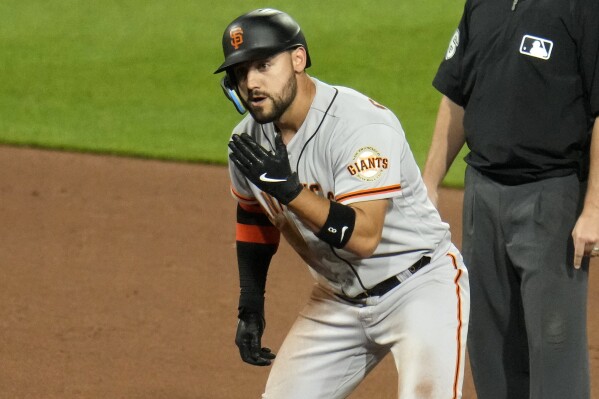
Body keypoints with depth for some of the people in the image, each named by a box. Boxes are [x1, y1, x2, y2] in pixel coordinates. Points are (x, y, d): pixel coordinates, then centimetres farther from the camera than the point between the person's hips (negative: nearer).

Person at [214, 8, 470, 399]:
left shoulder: (363, 125, -26)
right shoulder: (249, 141, -3)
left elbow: (363, 237, -33)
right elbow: (254, 218, 16)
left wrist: (289, 189, -38)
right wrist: (250, 307, 13)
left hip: (421, 284, -7)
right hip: (337, 299, 7)